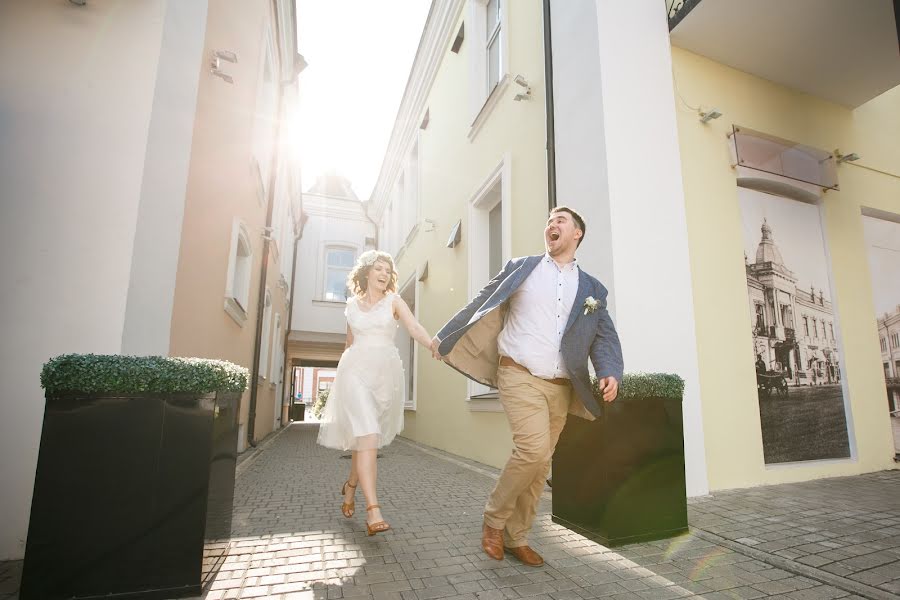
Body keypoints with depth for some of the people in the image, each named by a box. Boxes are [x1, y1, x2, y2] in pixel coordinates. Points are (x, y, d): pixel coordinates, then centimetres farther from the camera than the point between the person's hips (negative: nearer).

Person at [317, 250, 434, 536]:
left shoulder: (394, 301, 6)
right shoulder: (352, 303, 11)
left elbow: (415, 327, -10)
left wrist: (435, 346, -29)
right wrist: (341, 375, 27)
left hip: (386, 372, 1)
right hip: (356, 371, -1)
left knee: (367, 437, 10)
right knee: (367, 435, -16)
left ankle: (351, 485, 37)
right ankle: (373, 510, -17)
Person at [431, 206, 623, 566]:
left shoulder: (592, 289, 13)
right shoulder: (521, 267, 7)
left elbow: (605, 337, 10)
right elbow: (481, 304, 8)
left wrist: (610, 372, -10)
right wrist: (445, 337, 7)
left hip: (560, 386, 4)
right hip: (519, 375, -4)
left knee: (539, 463, 9)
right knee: (533, 448, -19)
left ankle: (516, 537, 27)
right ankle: (494, 517, 7)